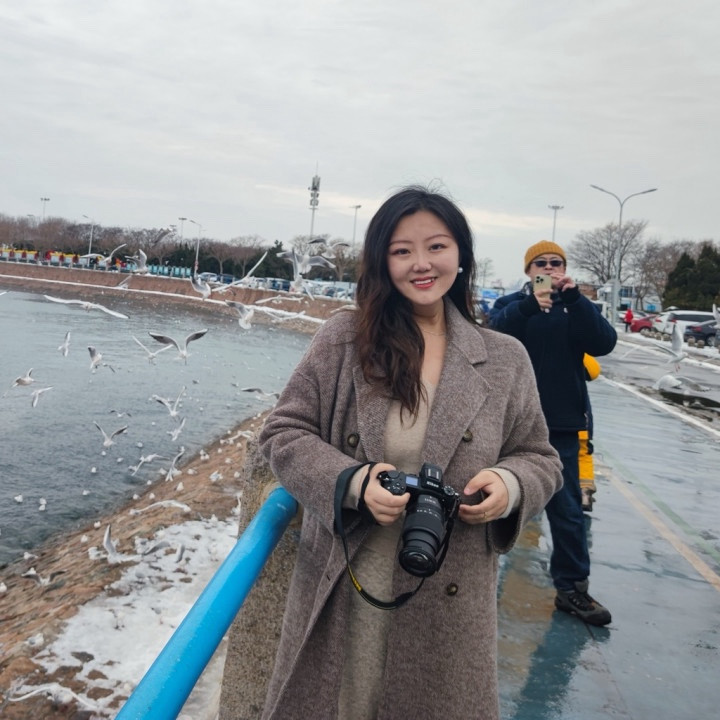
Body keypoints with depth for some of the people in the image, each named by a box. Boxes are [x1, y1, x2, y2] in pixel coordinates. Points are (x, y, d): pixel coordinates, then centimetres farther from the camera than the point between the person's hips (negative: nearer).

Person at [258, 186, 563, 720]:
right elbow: (284, 432, -1)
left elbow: (539, 458, 10)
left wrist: (510, 485, -13)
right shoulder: (344, 338, -1)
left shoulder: (505, 360, 3)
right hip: (341, 595, 0)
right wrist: (352, 481, -18)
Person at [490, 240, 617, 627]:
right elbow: (495, 335, -19)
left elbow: (604, 344, -12)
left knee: (567, 507, 2)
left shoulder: (578, 308, 5)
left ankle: (572, 587, 12)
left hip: (561, 423, 1)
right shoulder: (510, 303, 2)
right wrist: (529, 305, -34)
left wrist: (574, 299, -22)